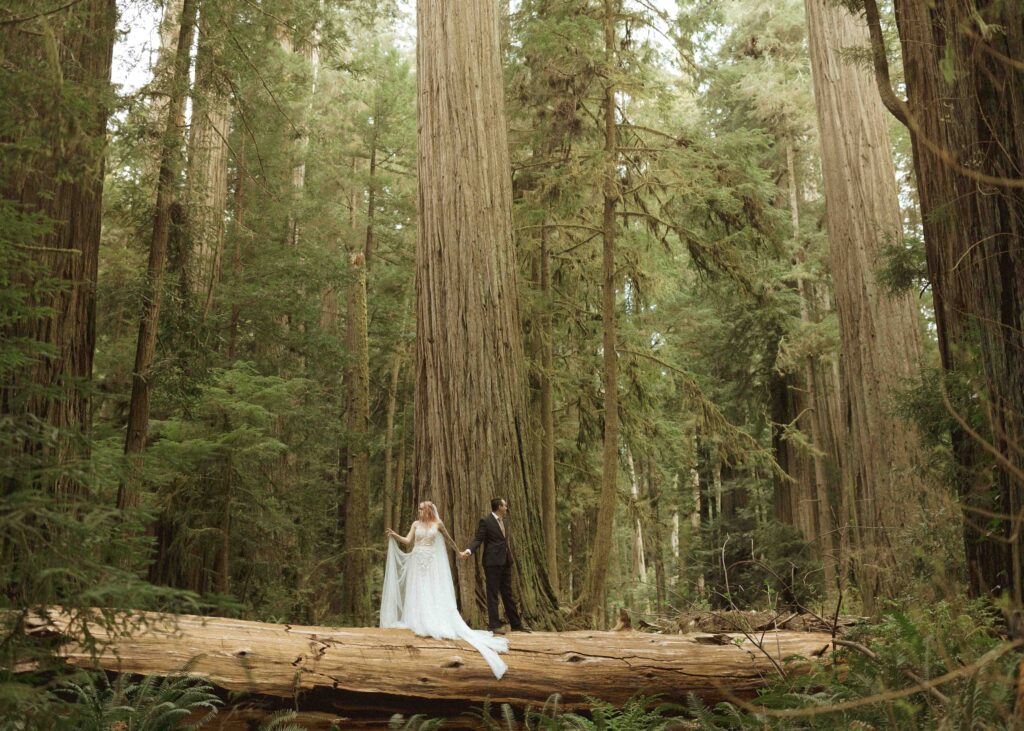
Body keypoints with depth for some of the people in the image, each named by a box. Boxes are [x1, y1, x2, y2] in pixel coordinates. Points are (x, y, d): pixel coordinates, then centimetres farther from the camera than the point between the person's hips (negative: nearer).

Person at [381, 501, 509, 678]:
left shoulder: (437, 523, 2)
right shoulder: (416, 524, 5)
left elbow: (449, 538, 16)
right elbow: (407, 541, -3)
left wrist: (458, 551, 26)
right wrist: (394, 535, -18)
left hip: (431, 562, -2)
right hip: (417, 562, 2)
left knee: (433, 592, -4)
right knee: (417, 593, 3)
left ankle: (433, 623, 0)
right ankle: (418, 622, 10)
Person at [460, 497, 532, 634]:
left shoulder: (503, 521, 16)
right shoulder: (485, 521, -8)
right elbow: (478, 540, -13)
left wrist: (511, 557, 22)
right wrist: (469, 551, -30)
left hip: (505, 562, 8)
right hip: (492, 562, -8)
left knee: (507, 594, 13)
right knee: (493, 594, -1)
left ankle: (516, 624, 17)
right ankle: (494, 625, 4)